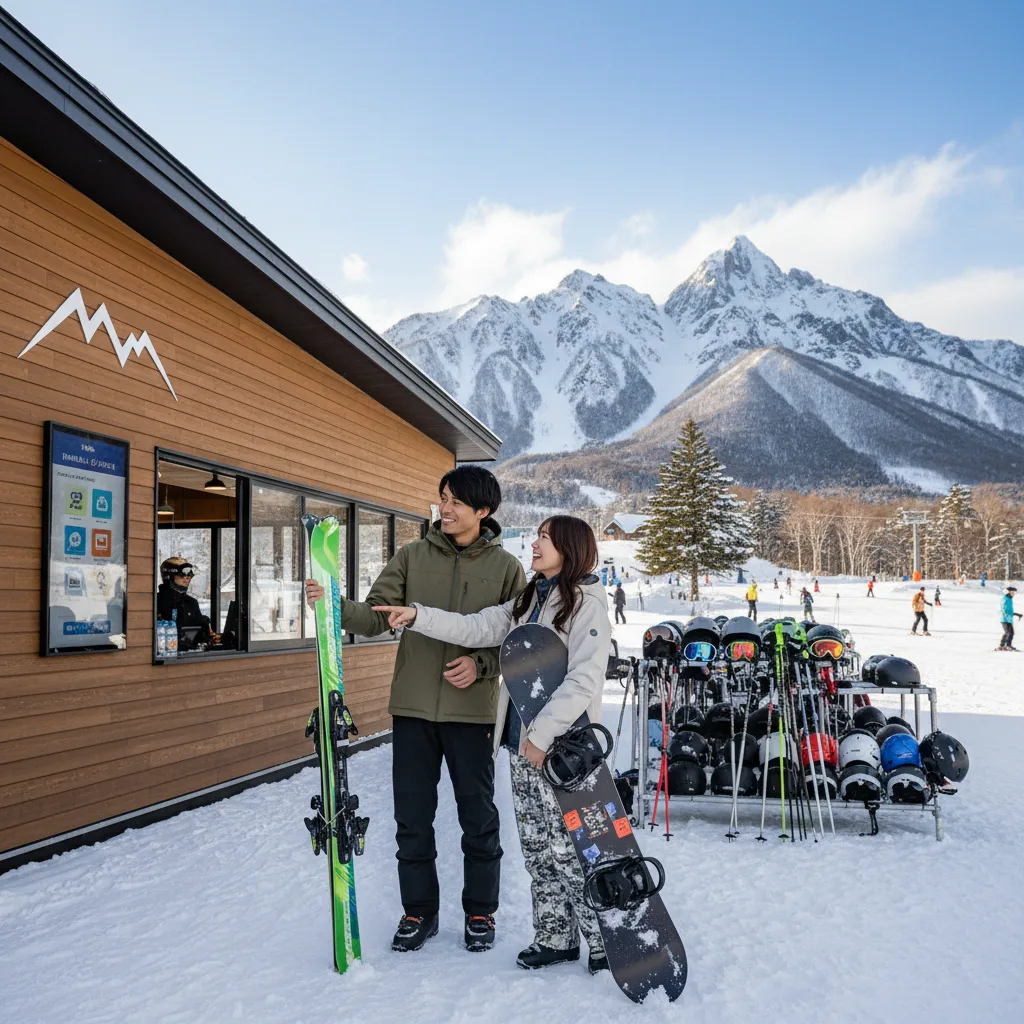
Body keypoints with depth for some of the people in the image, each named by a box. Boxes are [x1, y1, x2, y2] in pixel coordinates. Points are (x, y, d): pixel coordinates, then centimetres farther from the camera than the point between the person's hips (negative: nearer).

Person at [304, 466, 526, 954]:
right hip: (413, 708, 2)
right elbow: (377, 617, -2)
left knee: (478, 817, 9)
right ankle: (419, 910, 29)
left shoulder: (506, 567, -1)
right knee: (412, 816, 10)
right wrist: (336, 606, -20)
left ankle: (480, 911, 29)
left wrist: (482, 663, -15)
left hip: (472, 711, -2)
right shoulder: (412, 557, 4)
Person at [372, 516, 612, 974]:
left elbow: (583, 681, -17)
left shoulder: (587, 602, -9)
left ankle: (606, 939, 15)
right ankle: (555, 937, 27)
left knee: (568, 849, -2)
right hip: (524, 746, 8)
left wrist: (542, 734, -19)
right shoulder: (528, 600, 15)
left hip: (561, 748, -7)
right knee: (537, 848, 14)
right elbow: (477, 629, 9)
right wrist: (418, 616, 0)